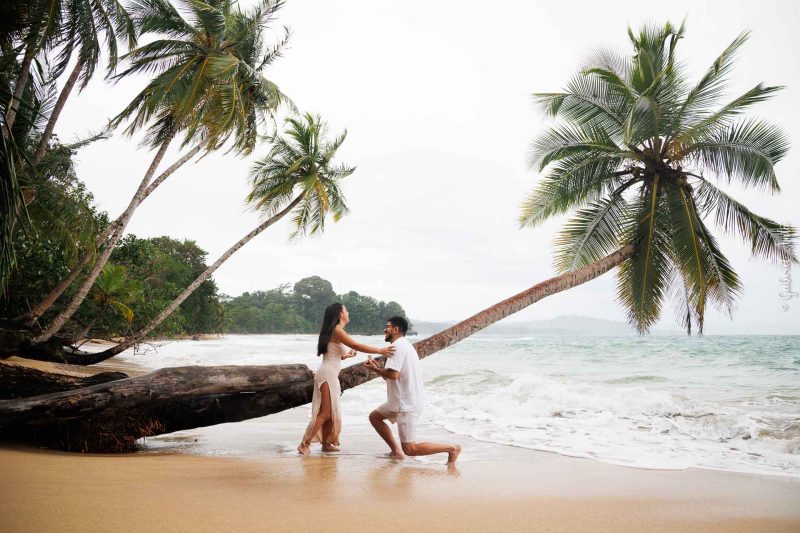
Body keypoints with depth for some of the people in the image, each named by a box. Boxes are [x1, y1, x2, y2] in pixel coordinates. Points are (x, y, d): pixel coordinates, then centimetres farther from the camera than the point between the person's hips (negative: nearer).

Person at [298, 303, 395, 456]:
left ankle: (326, 443, 19)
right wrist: (380, 350, -18)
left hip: (330, 375, 10)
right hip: (327, 375, -10)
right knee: (326, 413, -9)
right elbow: (357, 346, -19)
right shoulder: (337, 330, -13)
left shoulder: (333, 331, 16)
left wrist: (346, 355, 22)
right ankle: (305, 444, -9)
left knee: (331, 412, 13)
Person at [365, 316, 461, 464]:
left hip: (406, 405, -10)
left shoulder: (397, 346, -17)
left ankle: (451, 448, -3)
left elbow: (393, 375, -27)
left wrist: (375, 369, -10)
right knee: (374, 417, 20)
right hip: (402, 401, 10)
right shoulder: (405, 345, 16)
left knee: (410, 449, -7)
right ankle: (396, 450, 19)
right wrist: (378, 368, 9)